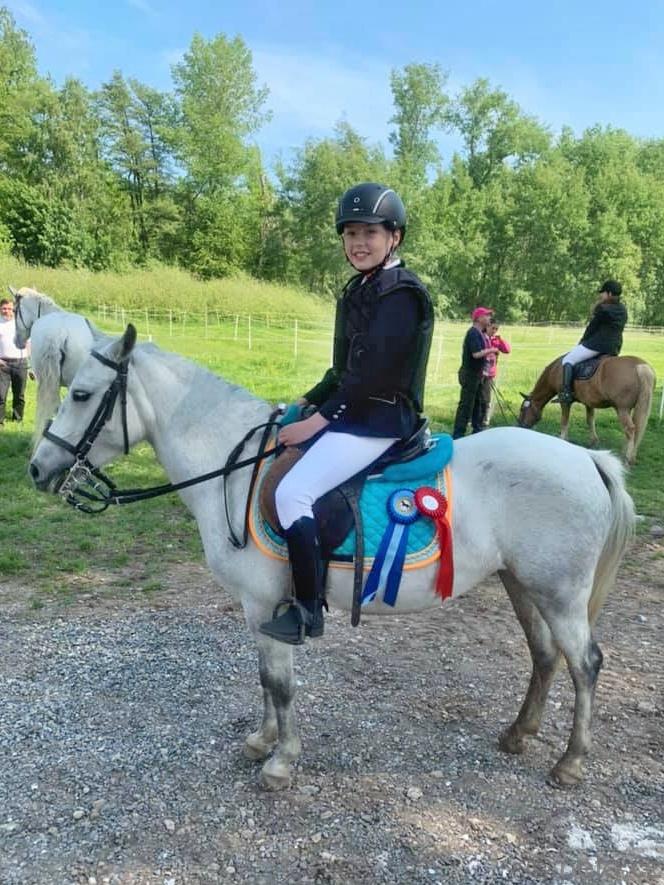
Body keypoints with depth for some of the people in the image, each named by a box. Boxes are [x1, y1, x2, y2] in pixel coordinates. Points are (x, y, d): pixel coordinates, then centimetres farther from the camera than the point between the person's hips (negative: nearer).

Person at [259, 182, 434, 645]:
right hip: (352, 409, 11)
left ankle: (309, 608, -6)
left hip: (380, 418, -10)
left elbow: (373, 375, -22)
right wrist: (305, 403, 11)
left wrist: (319, 420, -19)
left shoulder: (402, 294, -15)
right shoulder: (359, 289, 14)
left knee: (292, 492, -22)